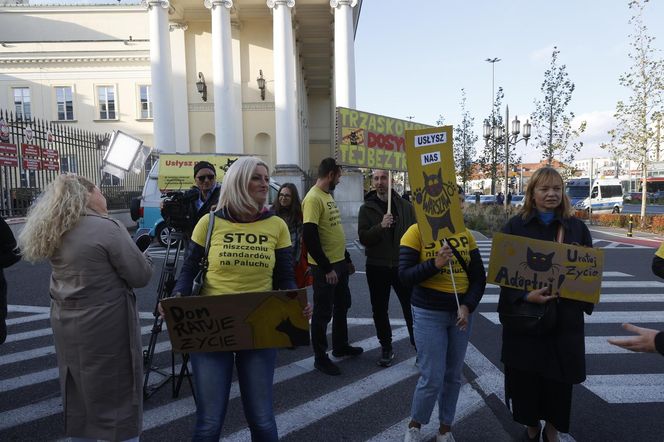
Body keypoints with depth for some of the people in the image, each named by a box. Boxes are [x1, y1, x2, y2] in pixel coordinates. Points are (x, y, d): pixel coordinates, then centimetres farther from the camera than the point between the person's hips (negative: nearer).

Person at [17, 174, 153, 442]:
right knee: (118, 399, 5)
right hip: (105, 328, -8)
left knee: (79, 398, 22)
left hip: (67, 325, 8)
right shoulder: (106, 228, -17)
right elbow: (141, 276, -15)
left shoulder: (53, 233, 6)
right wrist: (139, 255, 4)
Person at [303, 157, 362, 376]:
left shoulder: (328, 195, 12)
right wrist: (326, 268, -21)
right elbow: (309, 236, -24)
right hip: (324, 267, -10)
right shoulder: (313, 198, -18)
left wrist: (347, 259, 19)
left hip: (339, 263, 10)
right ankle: (320, 357, 19)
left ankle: (341, 346, 39)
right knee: (323, 312, 4)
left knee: (342, 305, 21)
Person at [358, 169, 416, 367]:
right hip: (376, 267, 1)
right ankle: (386, 348, 27)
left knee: (411, 308, 5)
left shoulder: (405, 206, 2)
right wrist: (380, 226, -26)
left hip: (402, 266, 0)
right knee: (379, 310, 11)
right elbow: (363, 238, -10)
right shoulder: (366, 208, -1)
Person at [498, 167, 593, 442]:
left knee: (558, 376, 11)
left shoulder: (576, 227, 3)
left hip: (564, 317, 2)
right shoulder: (515, 226, -2)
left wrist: (582, 301, -10)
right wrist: (525, 296, -21)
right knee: (525, 375, 9)